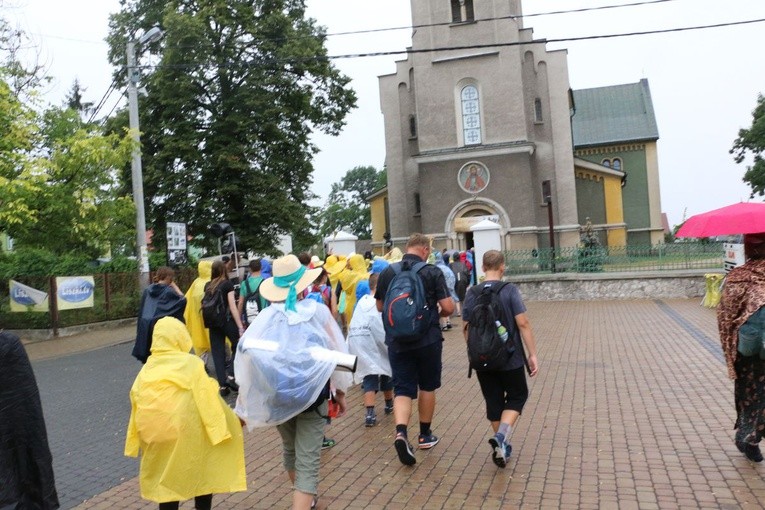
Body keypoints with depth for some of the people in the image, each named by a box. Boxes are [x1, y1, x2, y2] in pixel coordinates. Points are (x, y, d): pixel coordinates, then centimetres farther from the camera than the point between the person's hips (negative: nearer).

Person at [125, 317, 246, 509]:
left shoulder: (146, 370, 6)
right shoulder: (191, 364, -7)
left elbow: (136, 407, 9)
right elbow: (208, 401, -9)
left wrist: (137, 442, 18)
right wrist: (221, 428, -2)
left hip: (157, 440, 4)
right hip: (188, 437, -4)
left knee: (166, 481, 18)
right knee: (203, 475, 16)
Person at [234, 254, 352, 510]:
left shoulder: (265, 317, -8)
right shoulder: (318, 311, -7)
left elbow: (247, 356, -11)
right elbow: (337, 352, -1)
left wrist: (243, 407, -2)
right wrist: (341, 391, 13)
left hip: (279, 396, 3)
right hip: (311, 395, -3)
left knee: (290, 450, 26)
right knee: (307, 462, 1)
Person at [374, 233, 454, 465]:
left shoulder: (387, 273, 0)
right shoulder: (433, 272, -9)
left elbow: (380, 307, 12)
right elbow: (448, 307, -11)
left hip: (397, 340, 2)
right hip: (428, 339, -2)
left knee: (402, 389, 6)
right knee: (427, 386, 16)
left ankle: (401, 432, -17)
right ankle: (425, 435, 28)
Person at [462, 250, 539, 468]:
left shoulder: (472, 293, 0)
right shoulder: (510, 290, -11)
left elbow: (466, 327, 5)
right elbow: (523, 323, -15)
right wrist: (532, 354, -9)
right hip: (510, 358, -3)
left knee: (493, 401, 15)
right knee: (517, 396, 14)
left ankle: (502, 446, 22)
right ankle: (501, 436, -7)